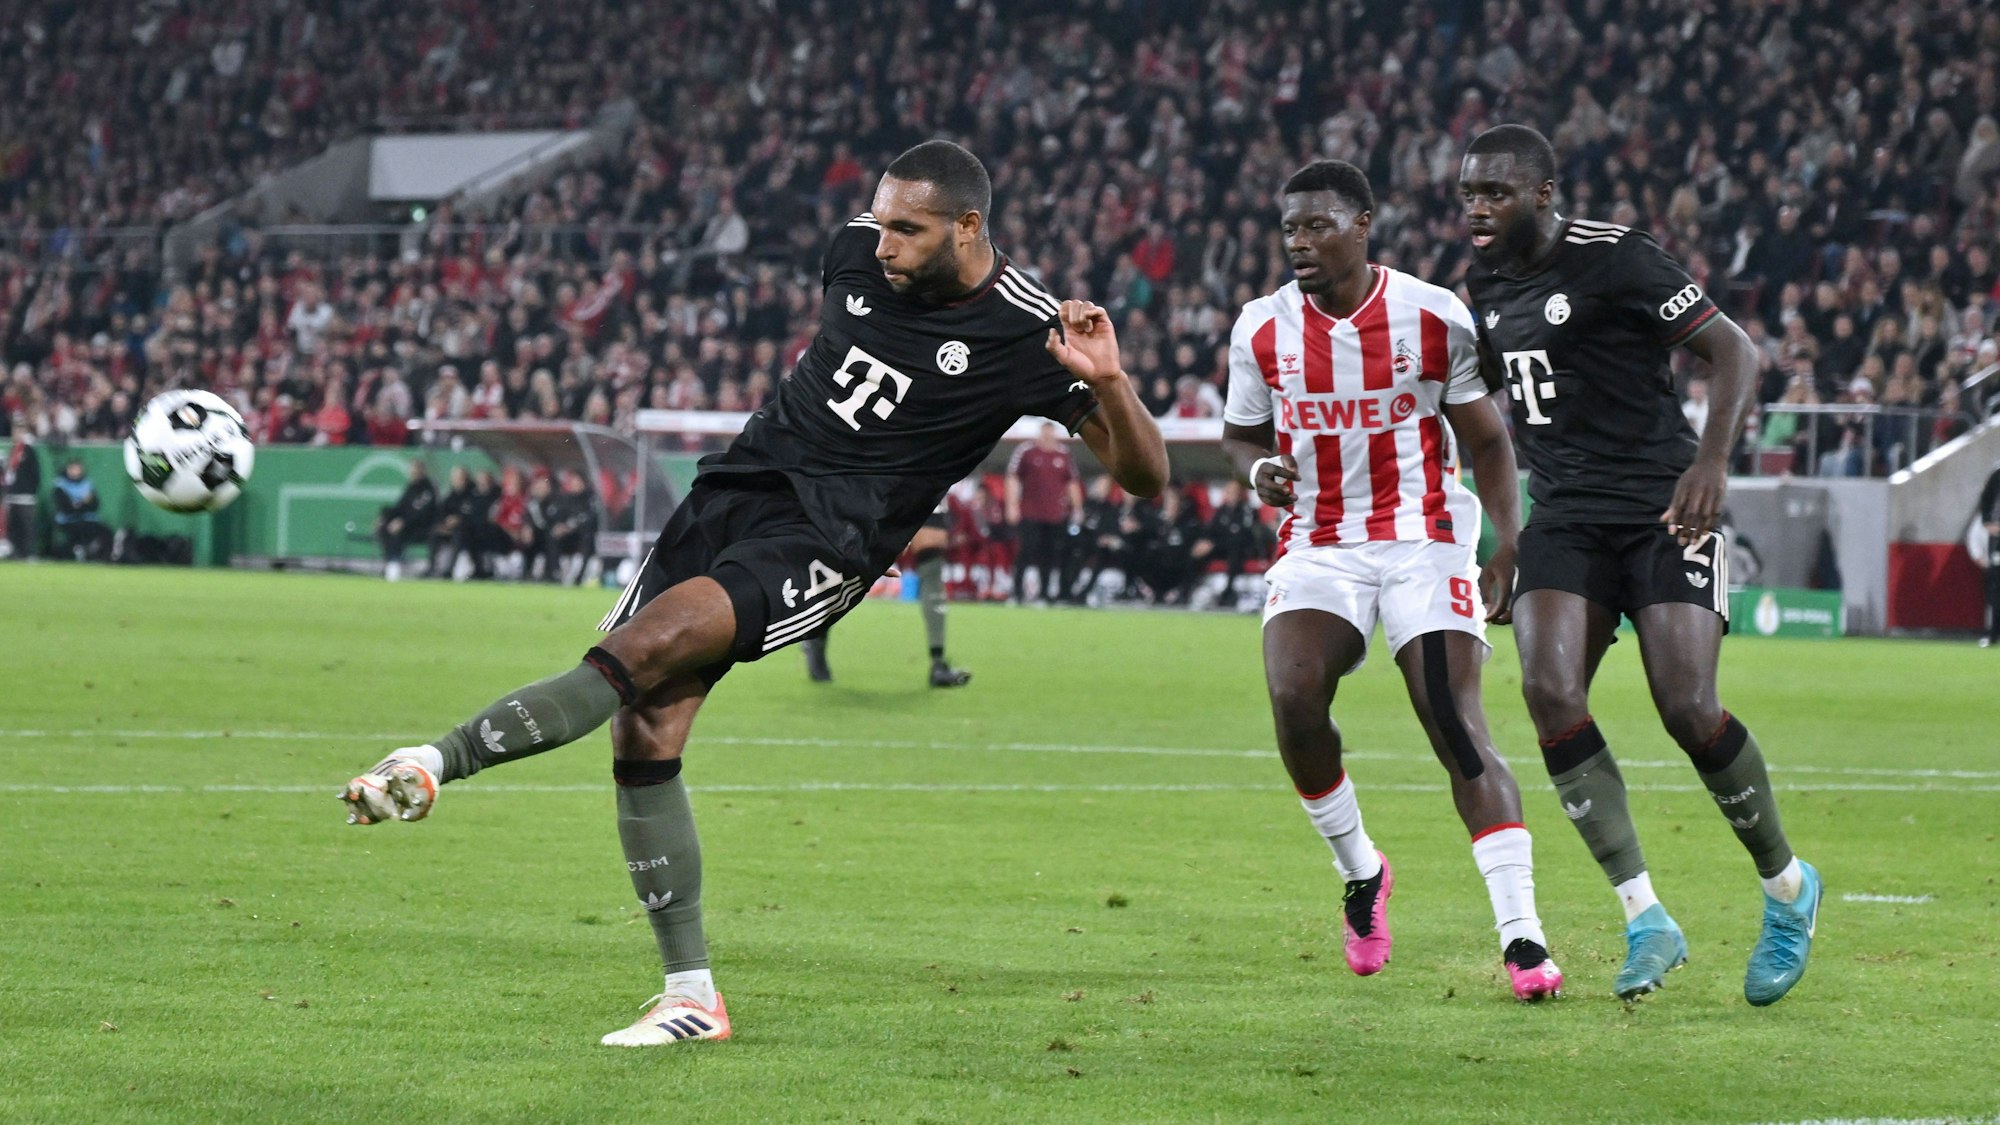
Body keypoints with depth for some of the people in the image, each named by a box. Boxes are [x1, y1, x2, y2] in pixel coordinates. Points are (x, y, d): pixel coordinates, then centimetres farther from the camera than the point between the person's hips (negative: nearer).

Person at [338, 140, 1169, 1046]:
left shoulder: (1026, 335, -10)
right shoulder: (860, 250, 5)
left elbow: (1143, 474, -11)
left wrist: (1108, 383, -28)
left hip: (822, 544, -6)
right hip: (733, 489, 6)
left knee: (639, 650, -28)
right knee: (644, 735, -4)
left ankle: (436, 764, -26)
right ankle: (692, 997, 3)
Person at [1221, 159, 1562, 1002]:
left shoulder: (1435, 319, -4)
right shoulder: (1262, 329, 2)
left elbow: (1486, 439, 4)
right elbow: (1239, 435, 16)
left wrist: (1510, 544, -7)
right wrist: (1260, 469, -8)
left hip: (1424, 540, -2)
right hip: (1317, 546, 2)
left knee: (1458, 727, -13)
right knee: (1293, 696, -23)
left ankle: (1521, 935, -15)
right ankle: (1358, 869, 2)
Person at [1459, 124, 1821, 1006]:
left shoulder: (1614, 261, -11)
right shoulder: (1487, 283, 11)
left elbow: (1732, 349, -12)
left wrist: (1711, 462, -25)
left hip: (1663, 510, -6)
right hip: (1567, 520, 6)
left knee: (1688, 709, -14)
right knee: (1549, 691, -16)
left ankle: (1787, 886, 13)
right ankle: (1645, 919, -11)